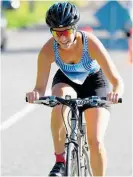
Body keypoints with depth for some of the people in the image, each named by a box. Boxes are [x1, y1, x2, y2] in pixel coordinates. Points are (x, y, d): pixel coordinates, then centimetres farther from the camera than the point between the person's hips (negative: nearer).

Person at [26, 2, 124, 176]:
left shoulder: (91, 43, -35)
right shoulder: (48, 50, -30)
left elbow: (117, 81, -36)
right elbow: (40, 88, -29)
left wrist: (116, 93, -59)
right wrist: (35, 94, -53)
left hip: (94, 81, -1)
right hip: (66, 80, 1)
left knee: (96, 141, -13)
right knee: (59, 104, -36)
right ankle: (60, 160, -21)